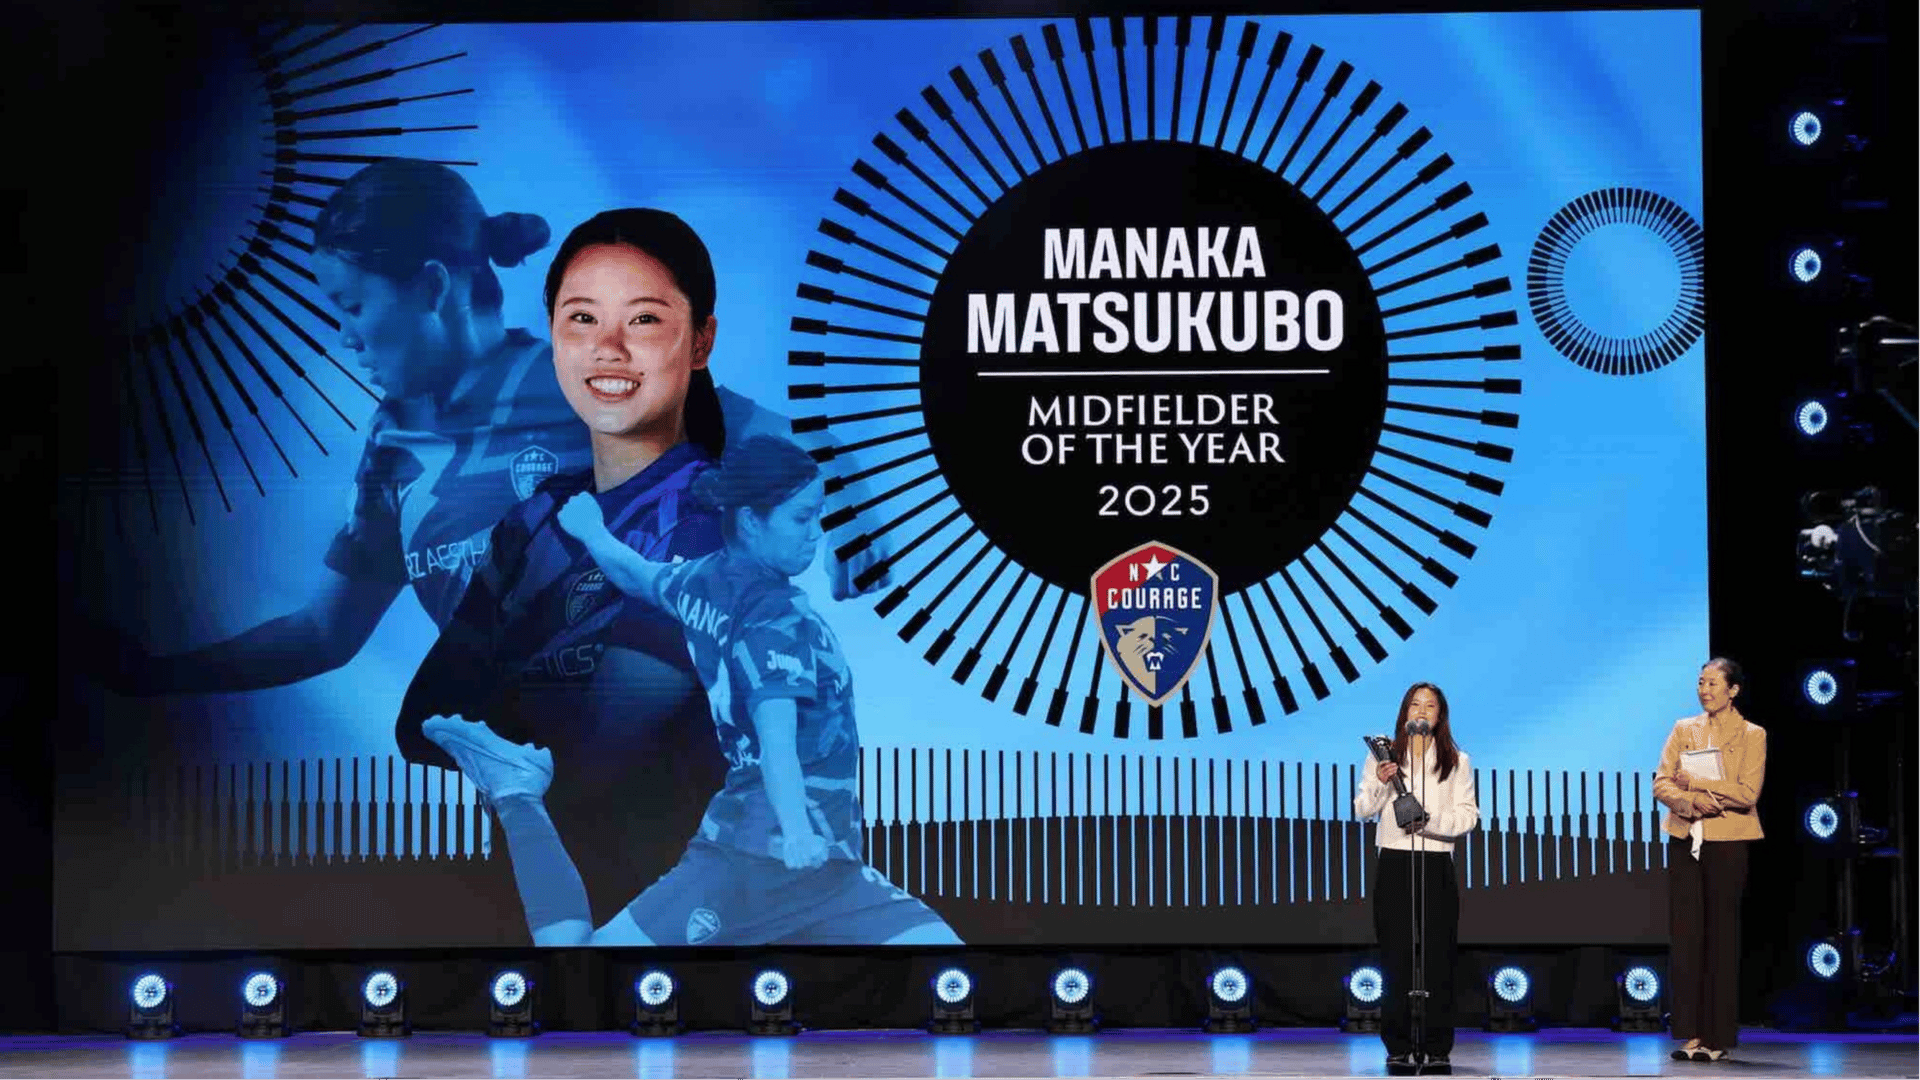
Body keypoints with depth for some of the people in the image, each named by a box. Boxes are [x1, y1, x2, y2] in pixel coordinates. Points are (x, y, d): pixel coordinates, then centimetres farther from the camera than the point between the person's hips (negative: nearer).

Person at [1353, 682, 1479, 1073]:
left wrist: (1430, 821, -15)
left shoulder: (1457, 761, 9)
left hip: (1437, 865, 0)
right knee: (1396, 956, -1)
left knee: (1438, 956, -2)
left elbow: (1469, 817, 1)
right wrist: (1379, 782, -12)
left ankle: (1438, 1048, 2)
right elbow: (1362, 810, 6)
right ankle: (1398, 1048, 3)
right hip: (1394, 864, 0)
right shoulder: (1384, 754, 9)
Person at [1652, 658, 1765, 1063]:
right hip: (1684, 841, 3)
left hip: (1727, 844, -3)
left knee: (1722, 936, 1)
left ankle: (1718, 1036, 6)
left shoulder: (1751, 735, 1)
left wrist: (1697, 783, -13)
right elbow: (1661, 784, 2)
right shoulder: (1684, 729, 11)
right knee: (1685, 934, 0)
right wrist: (1691, 802, -15)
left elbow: (1748, 793, -10)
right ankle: (1690, 1033, 4)